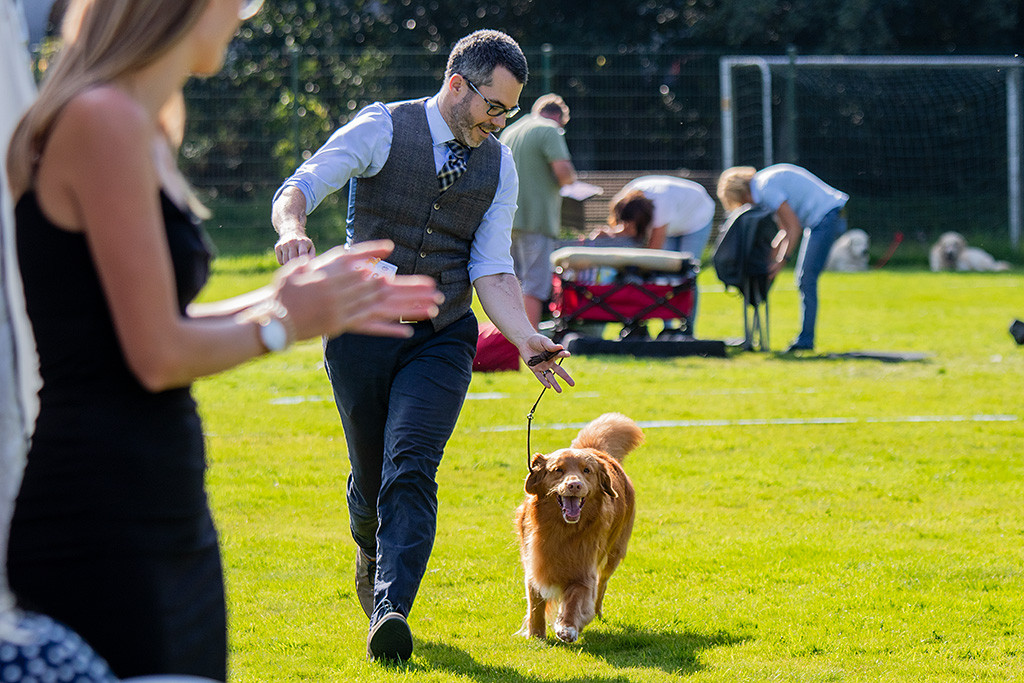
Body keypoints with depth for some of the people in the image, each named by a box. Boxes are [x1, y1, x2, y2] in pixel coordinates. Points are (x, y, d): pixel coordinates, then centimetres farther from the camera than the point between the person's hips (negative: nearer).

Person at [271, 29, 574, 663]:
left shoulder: (499, 165, 5)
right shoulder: (381, 130, -6)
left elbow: (492, 270, 1)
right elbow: (299, 189, -12)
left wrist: (528, 340, -15)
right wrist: (292, 226, -37)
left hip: (443, 340, 1)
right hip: (363, 327, -1)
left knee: (411, 471, -17)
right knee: (372, 475, 9)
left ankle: (390, 611, -23)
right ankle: (371, 551, 43)